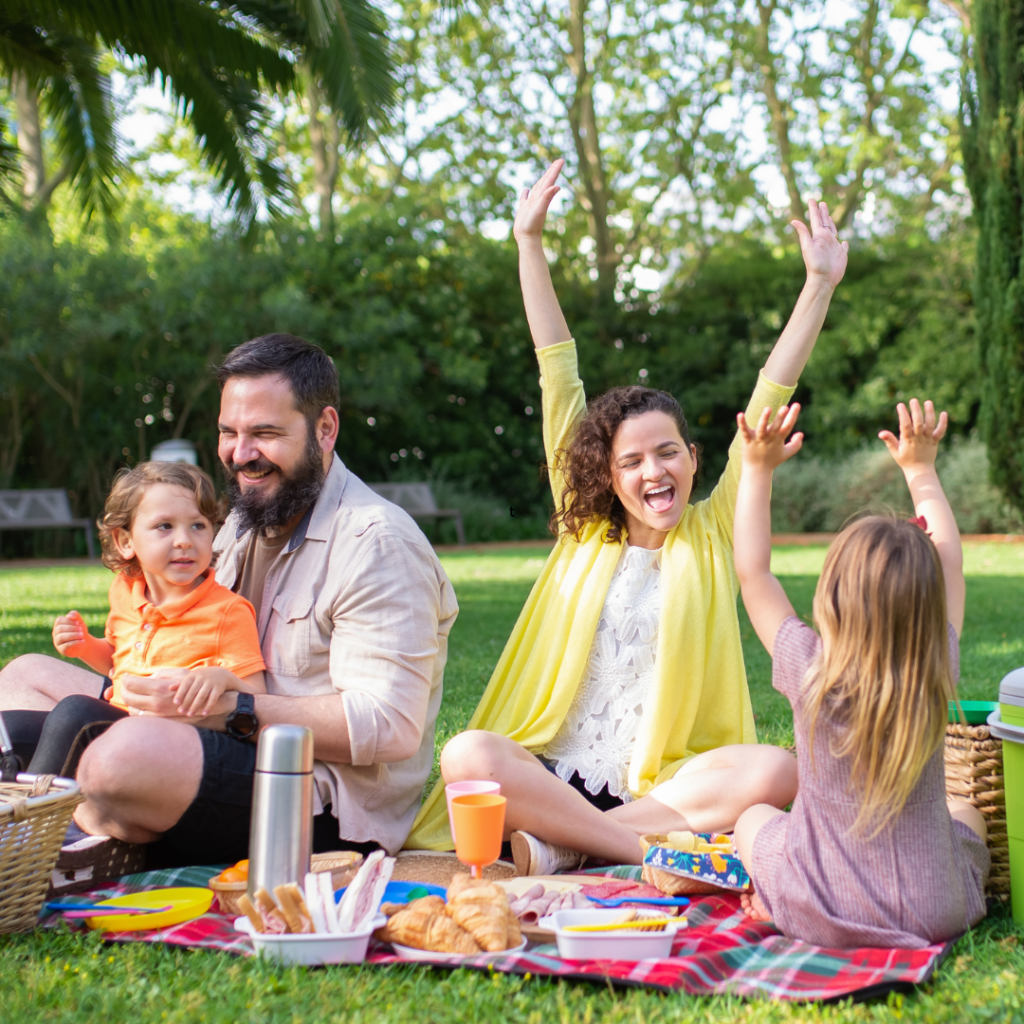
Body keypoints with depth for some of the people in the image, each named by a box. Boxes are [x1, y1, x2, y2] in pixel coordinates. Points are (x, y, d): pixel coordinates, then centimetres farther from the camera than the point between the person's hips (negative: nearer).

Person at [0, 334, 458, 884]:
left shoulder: (376, 543, -14)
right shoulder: (246, 520, 16)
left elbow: (390, 727, -23)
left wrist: (227, 707, -24)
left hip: (333, 813, -10)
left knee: (131, 753, -37)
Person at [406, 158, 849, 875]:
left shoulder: (712, 533, 10)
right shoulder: (584, 532, 11)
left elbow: (769, 402, 5)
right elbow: (559, 378, 10)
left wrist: (821, 286, 1)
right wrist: (530, 243, 13)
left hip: (666, 786, 0)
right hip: (552, 777, 0)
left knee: (778, 770, -30)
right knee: (466, 755, -29)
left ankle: (560, 847, -25)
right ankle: (658, 853, -27)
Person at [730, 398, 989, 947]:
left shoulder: (812, 674, -19)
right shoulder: (938, 676, -13)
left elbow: (752, 572, -6)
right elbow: (949, 560, 3)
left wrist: (758, 469, 0)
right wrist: (921, 469, 14)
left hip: (821, 914, -1)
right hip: (933, 916, 2)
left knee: (753, 816, 26)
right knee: (966, 813, 32)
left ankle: (777, 902, 12)